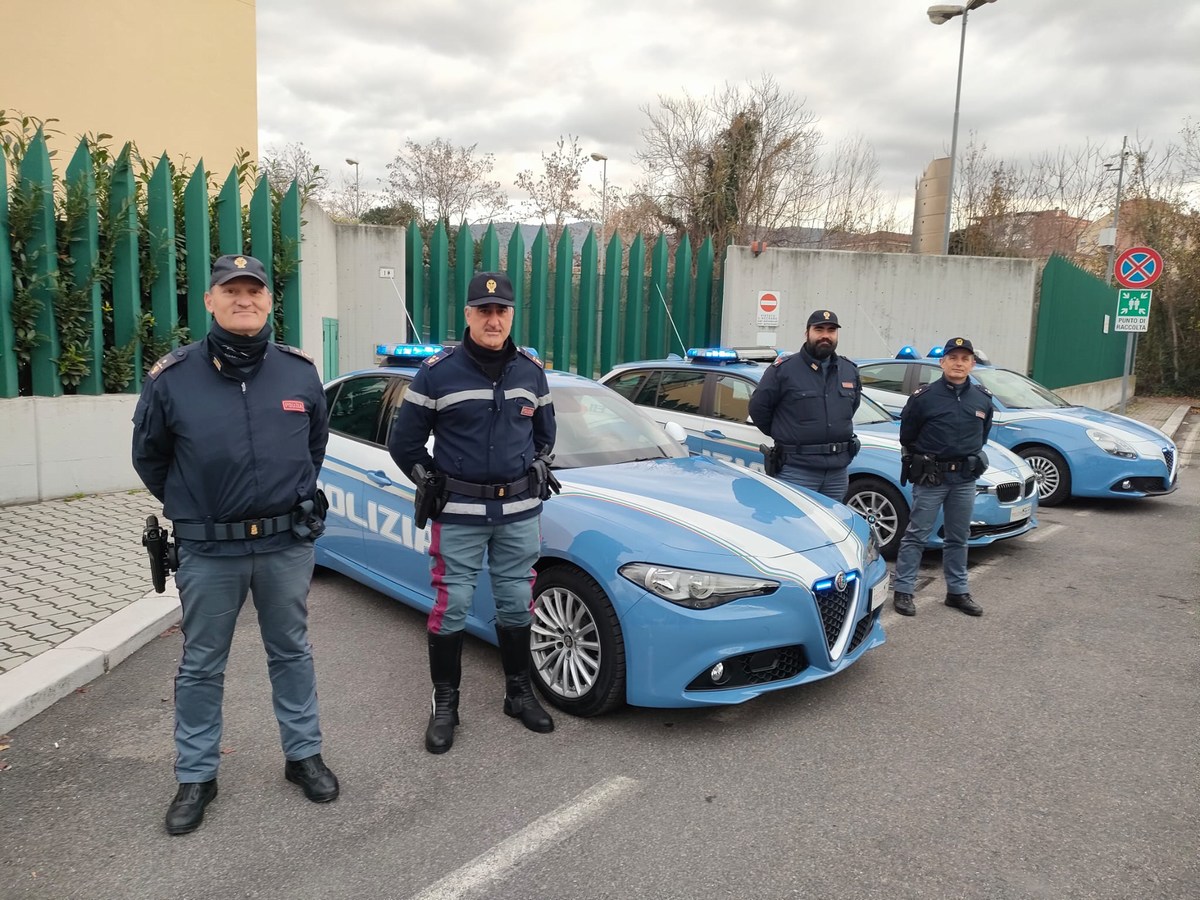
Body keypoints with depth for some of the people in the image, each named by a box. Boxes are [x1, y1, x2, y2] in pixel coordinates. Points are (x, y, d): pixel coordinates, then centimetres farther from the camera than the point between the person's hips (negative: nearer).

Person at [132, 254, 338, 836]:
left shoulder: (299, 372, -2)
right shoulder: (172, 377, -7)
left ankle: (303, 755, 31)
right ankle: (195, 777, 28)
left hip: (287, 545, 1)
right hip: (208, 551, -1)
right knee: (201, 666, 11)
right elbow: (148, 456, 8)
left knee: (291, 653, 15)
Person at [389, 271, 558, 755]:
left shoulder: (531, 370, 5)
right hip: (458, 514, -3)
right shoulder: (437, 372, -7)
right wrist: (434, 485, 1)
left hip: (520, 511, 3)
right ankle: (444, 702, 19)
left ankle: (519, 692, 29)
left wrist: (536, 471, 9)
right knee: (451, 606, 2)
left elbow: (544, 431, 21)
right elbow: (403, 442, 0)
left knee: (517, 603, 11)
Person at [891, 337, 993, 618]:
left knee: (958, 538, 13)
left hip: (965, 479, 4)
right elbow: (907, 436, 3)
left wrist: (971, 456, 15)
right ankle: (902, 590, 6)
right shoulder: (924, 397, -9)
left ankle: (958, 591, 24)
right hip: (930, 477, -4)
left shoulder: (983, 399, 4)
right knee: (916, 535, -1)